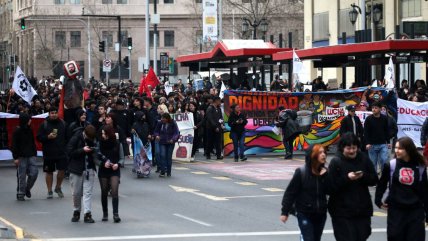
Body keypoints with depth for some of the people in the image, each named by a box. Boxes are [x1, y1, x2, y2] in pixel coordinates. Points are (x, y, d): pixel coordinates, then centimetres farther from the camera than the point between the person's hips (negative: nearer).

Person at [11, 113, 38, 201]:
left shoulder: (29, 130, 10)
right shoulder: (17, 131, -8)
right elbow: (14, 145, -8)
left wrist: (34, 153, 13)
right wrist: (16, 157, -13)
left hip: (31, 156, 5)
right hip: (21, 156, -5)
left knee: (34, 173, -3)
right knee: (21, 176, -2)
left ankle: (27, 189, 19)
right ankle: (20, 194, 8)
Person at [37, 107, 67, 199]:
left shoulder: (62, 123, 4)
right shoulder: (44, 124, -2)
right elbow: (39, 137, -4)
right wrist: (48, 137, -20)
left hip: (61, 152, 1)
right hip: (48, 153, -1)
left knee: (62, 170, -4)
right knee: (49, 172, 5)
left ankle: (58, 188, 20)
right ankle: (50, 191, 16)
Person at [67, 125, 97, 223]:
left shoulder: (93, 139, 1)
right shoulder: (76, 138, -9)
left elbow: (97, 152, 16)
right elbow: (69, 151, -11)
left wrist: (93, 151, -8)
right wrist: (82, 150, -20)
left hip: (89, 169, 2)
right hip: (77, 169, -2)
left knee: (88, 192, -5)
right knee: (76, 193, 7)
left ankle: (87, 214, -7)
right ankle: (76, 212, 23)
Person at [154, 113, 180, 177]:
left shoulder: (173, 124, -9)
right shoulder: (160, 123, -4)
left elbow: (176, 133, -12)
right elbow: (156, 131, 6)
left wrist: (173, 139, -29)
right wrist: (157, 135, -17)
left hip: (170, 143, -1)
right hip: (162, 142, 1)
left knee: (169, 157, 4)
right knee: (162, 155, -12)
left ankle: (168, 172, 15)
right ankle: (162, 172, -11)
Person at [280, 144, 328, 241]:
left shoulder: (324, 172, 3)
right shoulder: (301, 172, -11)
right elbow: (290, 192, -7)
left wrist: (325, 177, -19)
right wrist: (285, 212, -7)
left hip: (320, 214, 5)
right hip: (304, 214, -5)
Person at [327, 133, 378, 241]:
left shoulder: (363, 159, 4)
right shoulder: (336, 162, -8)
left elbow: (374, 180, 7)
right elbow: (329, 188, -12)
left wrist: (363, 176, -12)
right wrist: (346, 178, -22)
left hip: (363, 210, 4)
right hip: (342, 212, -4)